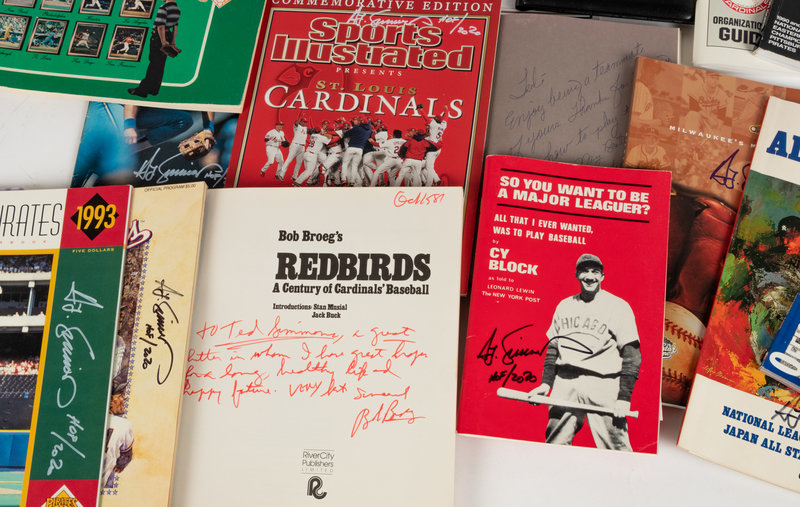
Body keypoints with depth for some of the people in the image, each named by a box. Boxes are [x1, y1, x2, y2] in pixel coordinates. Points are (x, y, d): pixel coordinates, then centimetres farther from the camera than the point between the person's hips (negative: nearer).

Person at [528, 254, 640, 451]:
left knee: (616, 451, -11)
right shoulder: (564, 305, 16)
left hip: (603, 386, -4)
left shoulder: (618, 306, 1)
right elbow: (553, 347, 20)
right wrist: (545, 383, 10)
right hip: (564, 385, 4)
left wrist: (624, 397, -12)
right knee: (554, 447, 4)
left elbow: (632, 354, -4)